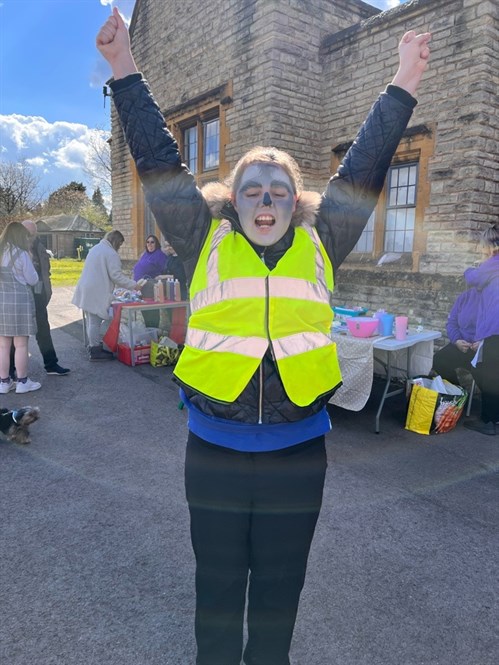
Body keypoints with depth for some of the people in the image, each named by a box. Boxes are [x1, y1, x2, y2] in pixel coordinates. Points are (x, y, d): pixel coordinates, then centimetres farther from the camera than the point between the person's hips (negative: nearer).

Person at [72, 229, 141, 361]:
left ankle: (93, 345, 26)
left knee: (91, 320, 16)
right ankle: (95, 350, 1)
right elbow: (116, 275, -17)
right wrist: (133, 285, -9)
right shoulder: (111, 253, -13)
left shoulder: (96, 248, 18)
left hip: (87, 290, 10)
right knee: (95, 321, -5)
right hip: (97, 293, -10)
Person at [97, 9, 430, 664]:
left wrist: (404, 83, 10)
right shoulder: (208, 241, 1)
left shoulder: (320, 243, 4)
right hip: (214, 452, -1)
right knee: (218, 586, 19)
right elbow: (159, 161, 2)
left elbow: (363, 169, 8)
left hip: (298, 454, 1)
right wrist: (125, 71, 3)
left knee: (279, 590, 20)